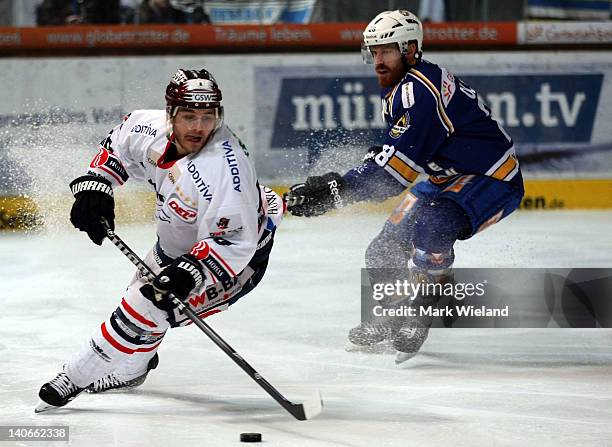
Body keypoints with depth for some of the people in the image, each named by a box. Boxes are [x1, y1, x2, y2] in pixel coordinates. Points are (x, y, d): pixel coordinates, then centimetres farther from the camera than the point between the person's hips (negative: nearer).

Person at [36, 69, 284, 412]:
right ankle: (134, 366, 56)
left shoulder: (225, 167, -40)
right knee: (144, 288, 28)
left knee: (145, 308, -15)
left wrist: (191, 272, -46)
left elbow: (232, 242, -37)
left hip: (237, 256, -8)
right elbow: (118, 146, 5)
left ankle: (77, 378, 3)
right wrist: (95, 185, -7)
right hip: (179, 244, 8)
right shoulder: (151, 129, -19)